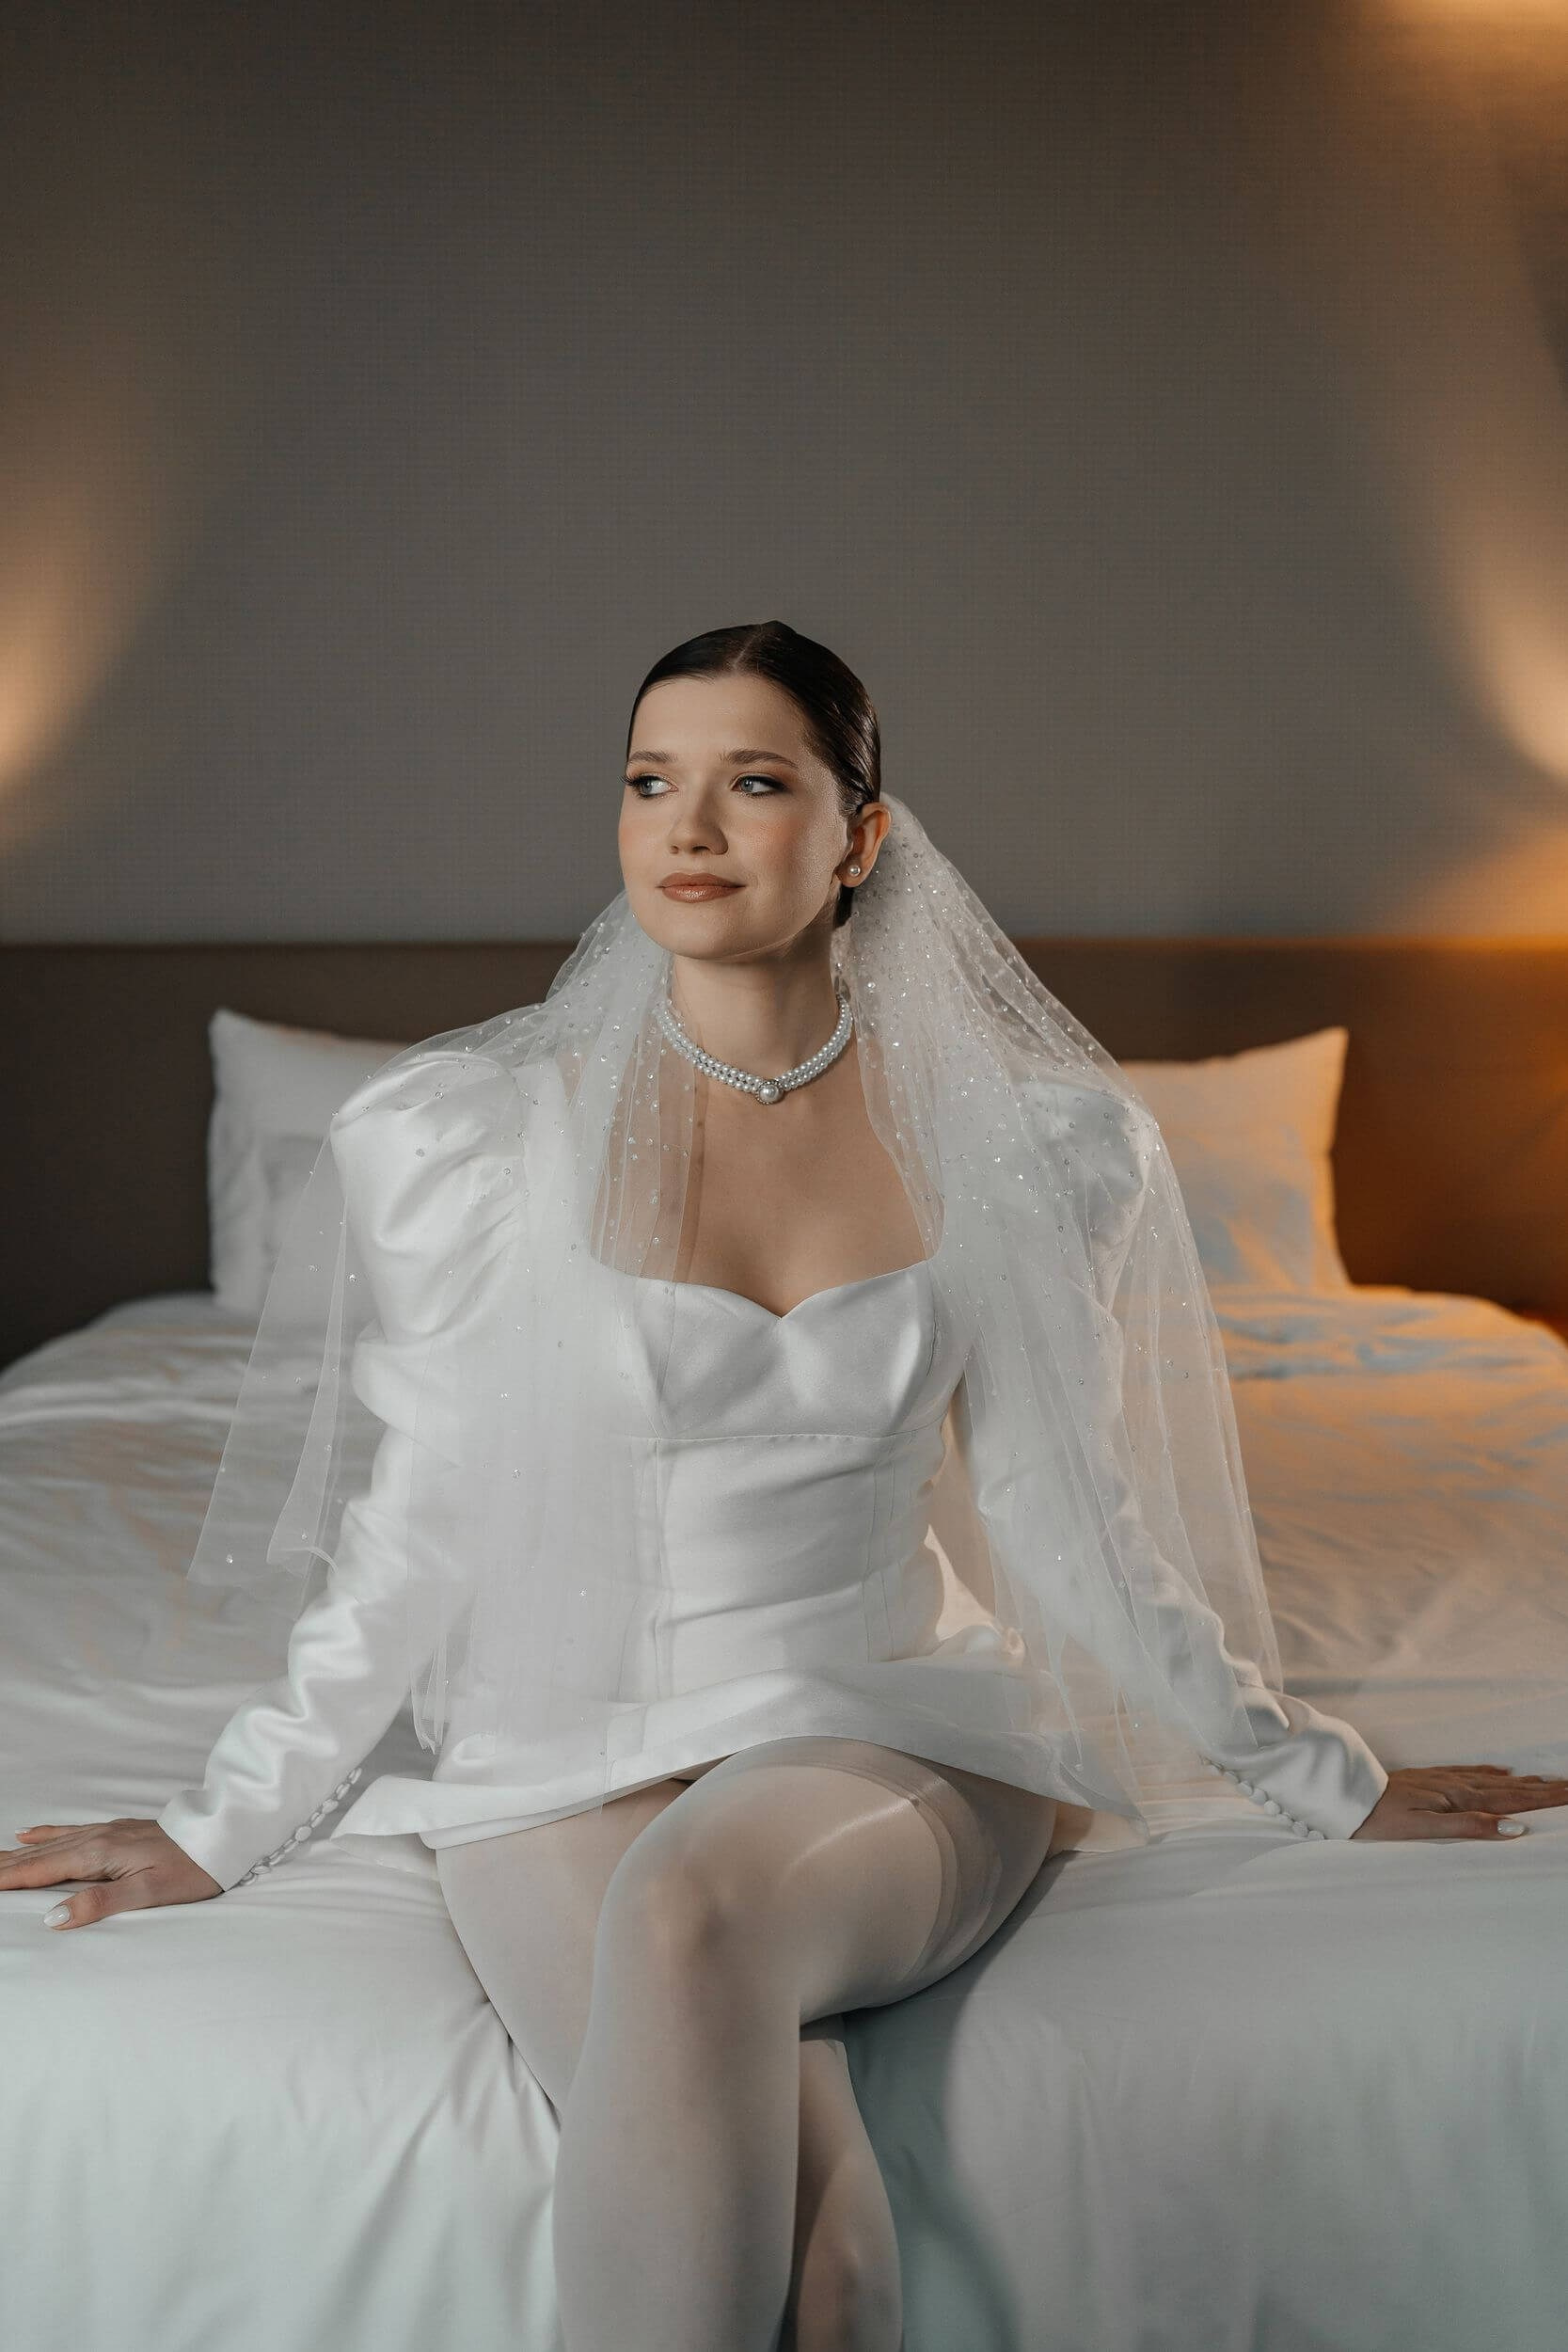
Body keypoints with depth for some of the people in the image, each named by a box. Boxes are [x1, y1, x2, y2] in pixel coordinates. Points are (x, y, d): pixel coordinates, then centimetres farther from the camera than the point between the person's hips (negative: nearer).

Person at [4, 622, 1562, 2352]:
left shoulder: (1007, 1140, 1)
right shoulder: (475, 1136, -2)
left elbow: (1064, 1519, 10)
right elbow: (417, 1529, 7)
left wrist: (1324, 1782, 14)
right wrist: (226, 1824, 9)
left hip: (886, 1731, 1)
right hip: (566, 1754, 0)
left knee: (692, 1904, -36)